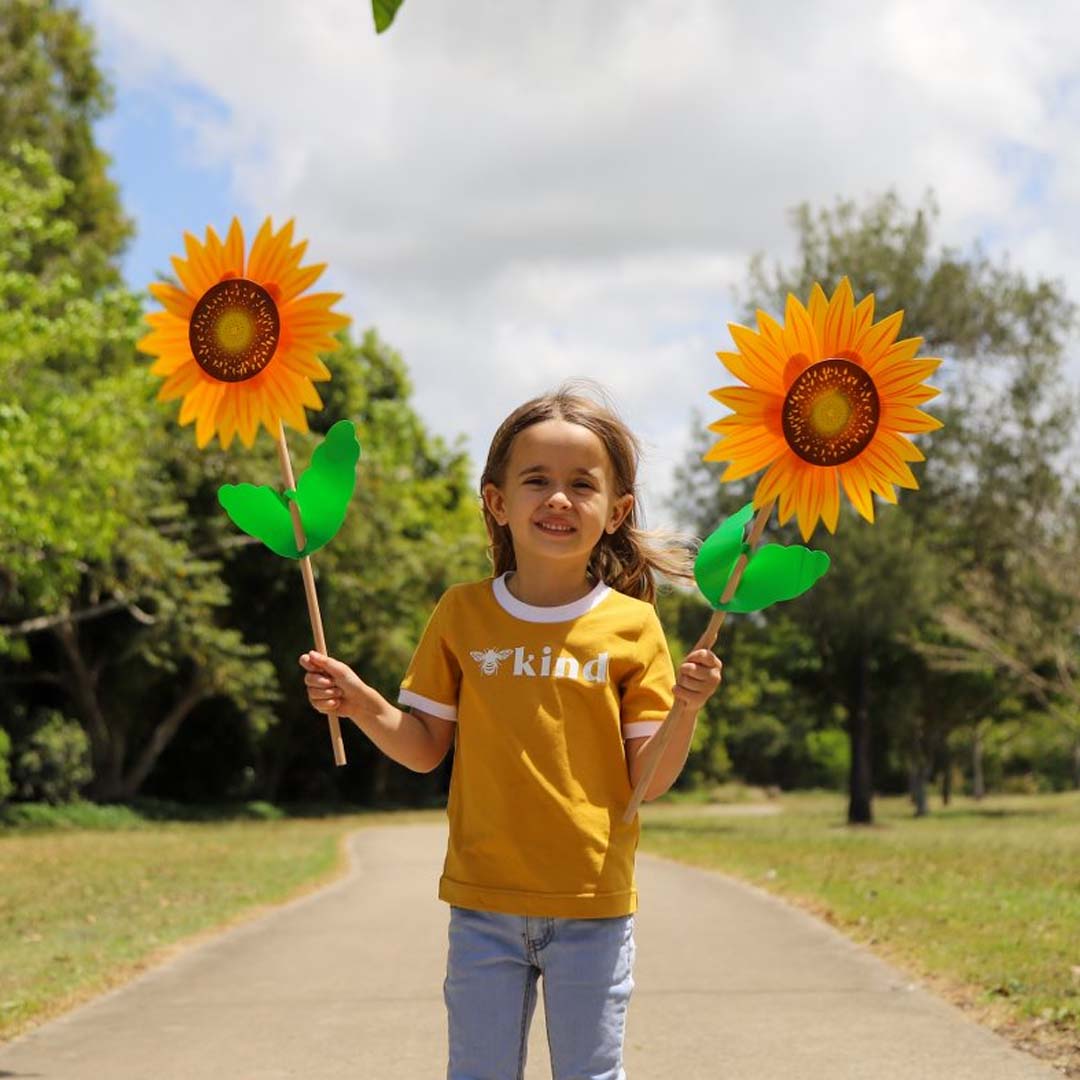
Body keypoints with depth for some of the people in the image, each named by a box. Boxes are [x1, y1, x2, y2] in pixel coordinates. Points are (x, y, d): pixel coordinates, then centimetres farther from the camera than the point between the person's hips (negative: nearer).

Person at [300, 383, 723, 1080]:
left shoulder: (632, 626, -2)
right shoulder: (463, 614, 3)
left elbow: (649, 780, -3)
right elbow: (424, 749, 7)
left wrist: (685, 712, -21)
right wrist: (358, 702, -10)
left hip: (593, 906, -1)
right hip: (485, 901, 2)